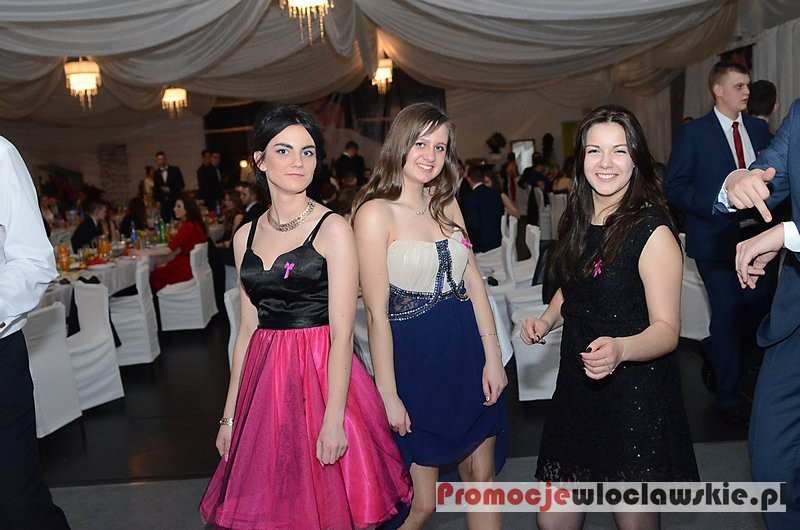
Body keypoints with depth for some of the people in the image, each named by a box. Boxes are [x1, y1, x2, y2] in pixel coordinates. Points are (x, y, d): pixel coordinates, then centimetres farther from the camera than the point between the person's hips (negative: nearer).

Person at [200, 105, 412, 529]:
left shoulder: (332, 229, -8)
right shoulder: (245, 236, 7)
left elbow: (342, 334, -13)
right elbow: (248, 326, 10)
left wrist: (334, 419, -18)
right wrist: (230, 413, 11)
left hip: (324, 376, -4)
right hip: (265, 382, 5)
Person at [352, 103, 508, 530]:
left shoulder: (446, 203, 8)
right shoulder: (376, 212, -13)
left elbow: (473, 281, 8)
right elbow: (377, 312, -14)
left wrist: (493, 357, 3)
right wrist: (388, 394, -12)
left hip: (467, 350, 6)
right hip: (414, 356, -6)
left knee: (481, 477, 17)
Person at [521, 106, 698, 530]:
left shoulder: (652, 232, -16)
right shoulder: (576, 220, 4)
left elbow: (666, 330, -16)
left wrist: (620, 349, -35)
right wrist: (547, 320, 1)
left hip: (635, 398, -6)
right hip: (575, 390, 6)